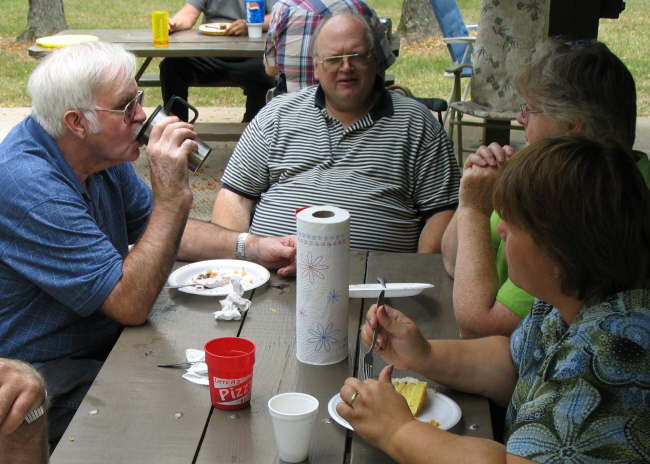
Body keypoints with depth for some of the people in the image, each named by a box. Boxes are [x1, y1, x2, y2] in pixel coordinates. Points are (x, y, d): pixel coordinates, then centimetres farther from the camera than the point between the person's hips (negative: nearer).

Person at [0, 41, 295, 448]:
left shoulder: (100, 152, 0)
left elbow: (156, 231, 14)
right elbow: (131, 304, -30)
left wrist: (249, 247, 0)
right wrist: (172, 193, -32)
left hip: (104, 339, 9)